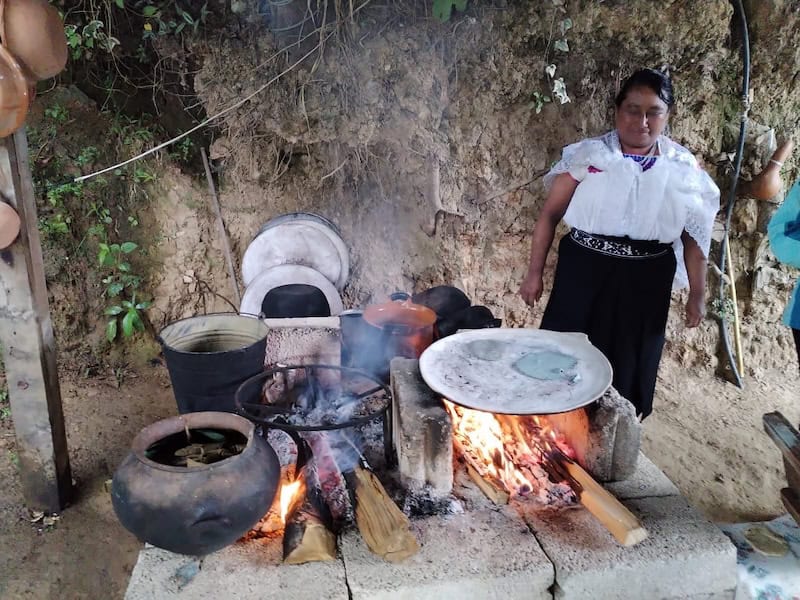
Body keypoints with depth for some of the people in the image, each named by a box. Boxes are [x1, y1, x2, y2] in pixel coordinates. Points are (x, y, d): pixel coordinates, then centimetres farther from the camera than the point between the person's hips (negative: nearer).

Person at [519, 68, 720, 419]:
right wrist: (534, 273, -2)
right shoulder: (587, 156, -4)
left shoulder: (684, 168, 1)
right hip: (584, 270, -1)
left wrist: (697, 293, 7)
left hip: (645, 280, 1)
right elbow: (550, 215, -1)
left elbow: (694, 235, 7)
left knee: (629, 363, 12)